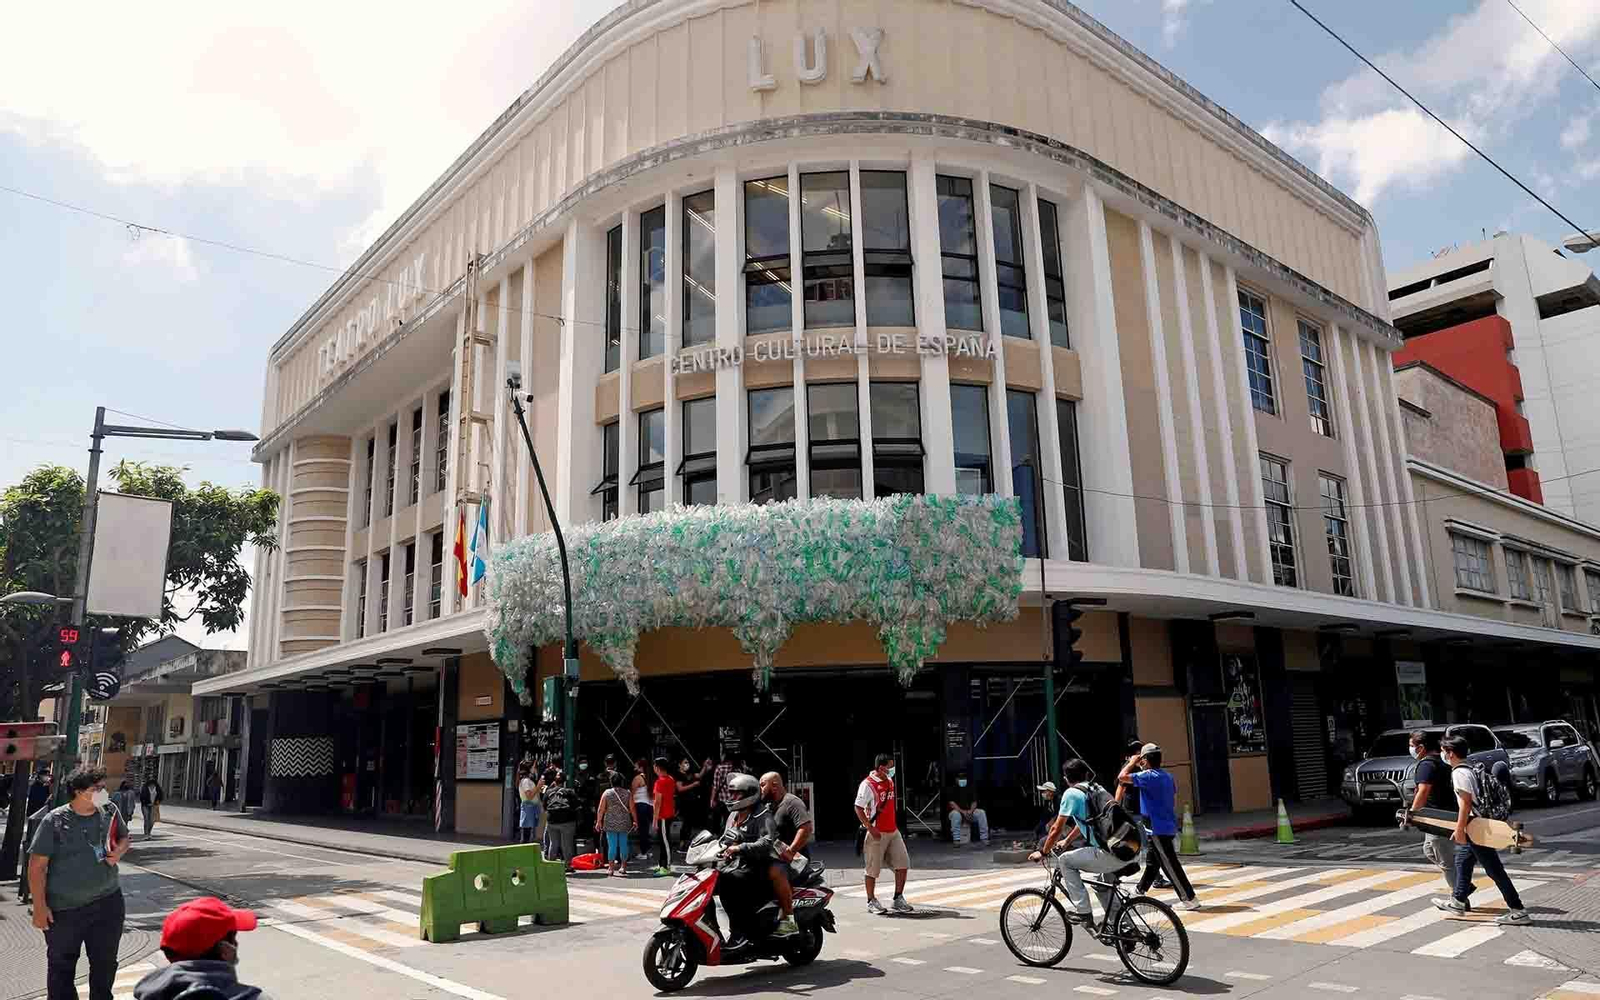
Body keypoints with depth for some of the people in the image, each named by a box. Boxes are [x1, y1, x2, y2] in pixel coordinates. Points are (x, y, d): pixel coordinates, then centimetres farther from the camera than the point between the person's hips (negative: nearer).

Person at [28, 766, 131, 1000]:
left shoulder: (109, 812, -1)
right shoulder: (55, 821, -13)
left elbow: (124, 837, 17)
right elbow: (37, 865, -11)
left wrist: (119, 851, -7)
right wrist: (40, 906, -13)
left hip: (108, 902, 4)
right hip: (65, 909, -4)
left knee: (106, 963, 15)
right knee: (61, 965, 13)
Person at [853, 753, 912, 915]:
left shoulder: (890, 780, 9)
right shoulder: (868, 784, -15)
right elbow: (858, 809, -16)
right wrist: (870, 828, -21)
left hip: (893, 831, 8)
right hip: (876, 833, -7)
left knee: (903, 864, 5)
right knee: (872, 869, 3)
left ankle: (898, 899, 16)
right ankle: (871, 901, 17)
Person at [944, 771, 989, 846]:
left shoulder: (970, 788, 8)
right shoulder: (951, 789, -2)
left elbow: (974, 802, 1)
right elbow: (951, 803, -12)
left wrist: (970, 811, -20)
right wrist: (962, 811, -26)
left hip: (969, 812, 3)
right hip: (957, 811, -3)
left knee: (981, 812, -23)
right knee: (956, 814, -39)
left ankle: (984, 838, -20)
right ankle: (956, 840, -33)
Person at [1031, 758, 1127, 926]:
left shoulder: (1071, 793, -1)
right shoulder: (1097, 789, 22)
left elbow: (1056, 829, 2)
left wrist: (1043, 852, 16)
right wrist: (1067, 841, 48)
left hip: (1110, 854, -8)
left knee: (1064, 860, 7)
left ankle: (1083, 912, 5)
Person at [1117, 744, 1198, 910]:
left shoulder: (1149, 776, -17)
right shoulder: (1168, 776, 10)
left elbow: (1122, 777, -21)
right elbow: (1174, 801, 16)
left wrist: (1132, 763, -6)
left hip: (1158, 830, -9)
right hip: (1169, 826, 9)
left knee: (1171, 866, -4)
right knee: (1152, 862, 19)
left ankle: (1189, 900, -1)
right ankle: (1140, 892, 31)